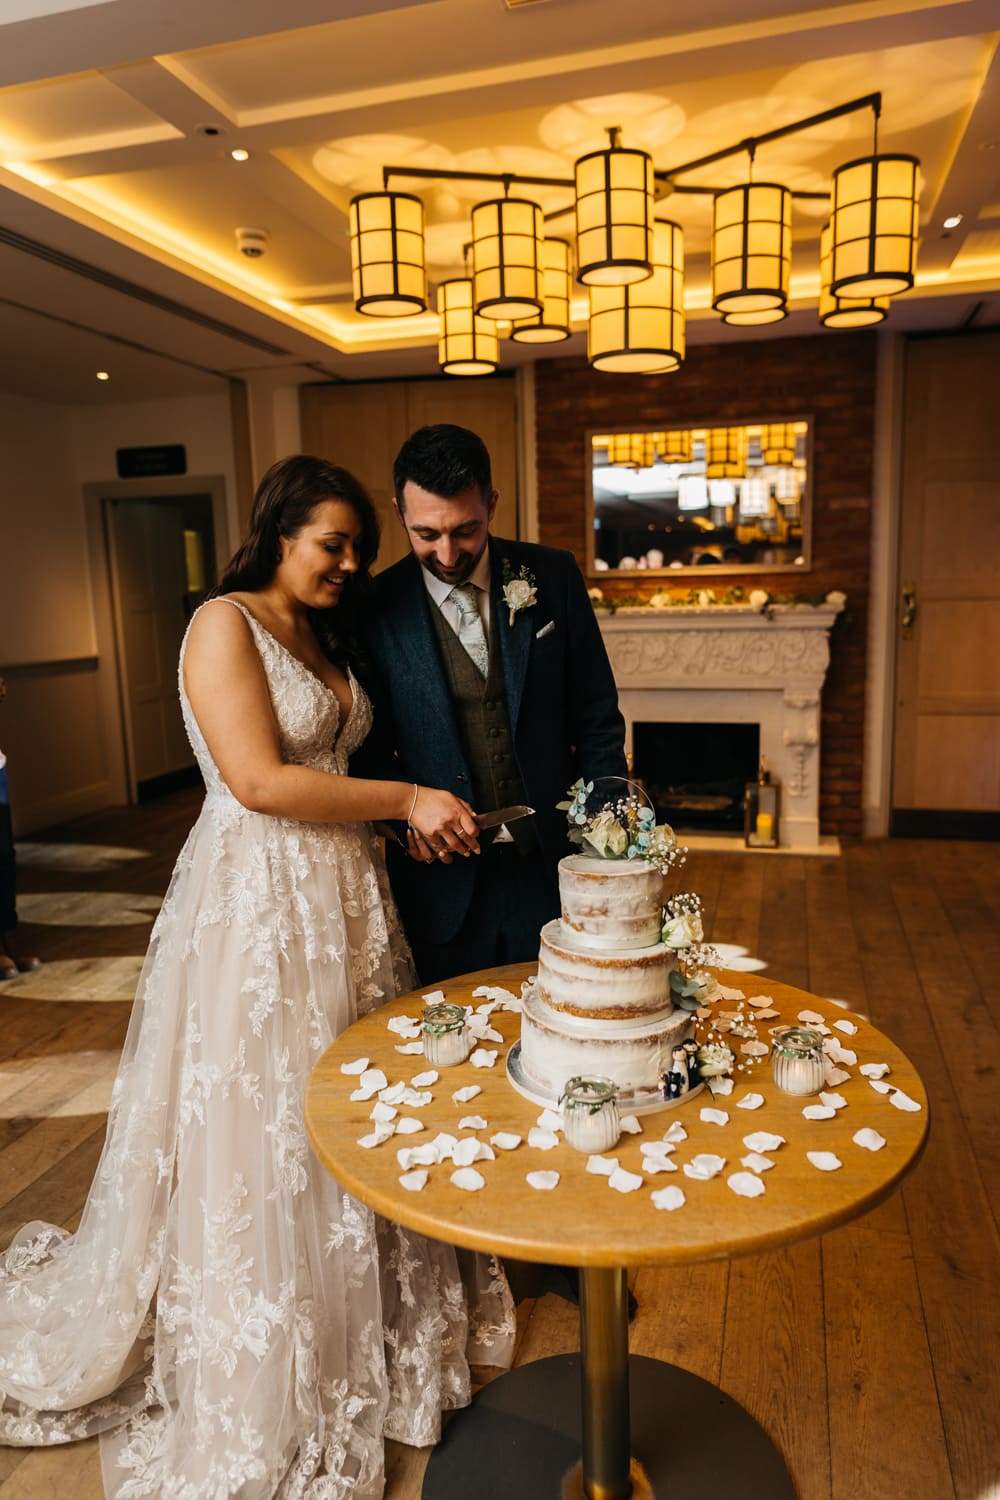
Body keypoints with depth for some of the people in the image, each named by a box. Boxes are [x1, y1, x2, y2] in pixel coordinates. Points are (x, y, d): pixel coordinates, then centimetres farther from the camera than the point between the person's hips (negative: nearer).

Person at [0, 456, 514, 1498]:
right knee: (259, 1133, 6)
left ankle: (362, 1320, 40)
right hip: (258, 902, -8)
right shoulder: (224, 625, -12)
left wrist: (410, 812, 4)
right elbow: (260, 781, -21)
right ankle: (259, 1383, 29)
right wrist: (404, 800, -17)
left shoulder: (324, 635, 14)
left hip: (341, 896, 8)